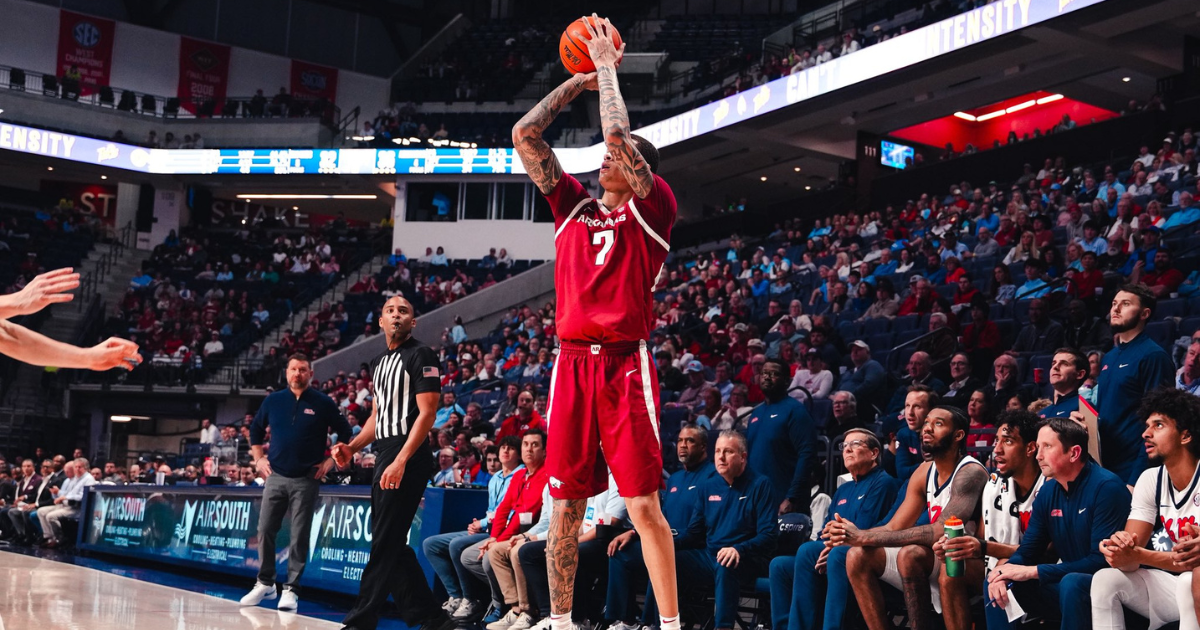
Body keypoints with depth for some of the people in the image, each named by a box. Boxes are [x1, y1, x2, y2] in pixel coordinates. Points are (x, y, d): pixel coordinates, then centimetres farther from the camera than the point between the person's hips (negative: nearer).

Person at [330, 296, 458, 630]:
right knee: (391, 545, 9)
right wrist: (352, 447, 9)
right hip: (384, 456, 9)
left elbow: (427, 413, -14)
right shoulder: (379, 362, 19)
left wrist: (400, 461, -21)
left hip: (408, 459, -9)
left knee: (385, 544, -7)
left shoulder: (420, 355, -6)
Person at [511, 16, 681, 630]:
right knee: (565, 503, 7)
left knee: (643, 504, -5)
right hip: (571, 364, 5)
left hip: (624, 366, -5)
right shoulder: (573, 206, 16)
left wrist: (607, 67, 3)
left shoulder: (652, 210, 3)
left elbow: (618, 134, -10)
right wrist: (579, 79, 15)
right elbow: (524, 134, 13)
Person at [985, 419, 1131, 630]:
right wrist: (1005, 571, -16)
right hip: (1066, 586, 7)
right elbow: (1029, 550, 9)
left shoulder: (1106, 487, -18)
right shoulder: (1047, 492, 5)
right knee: (997, 582, -4)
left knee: (1072, 583, -36)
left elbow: (1102, 561, -23)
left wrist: (1032, 572, -22)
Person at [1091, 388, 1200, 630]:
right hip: (1168, 585, 6)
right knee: (1105, 579, -14)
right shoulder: (1150, 479, 1)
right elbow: (1132, 552, -4)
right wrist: (1120, 550, -29)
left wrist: (1139, 555, -37)